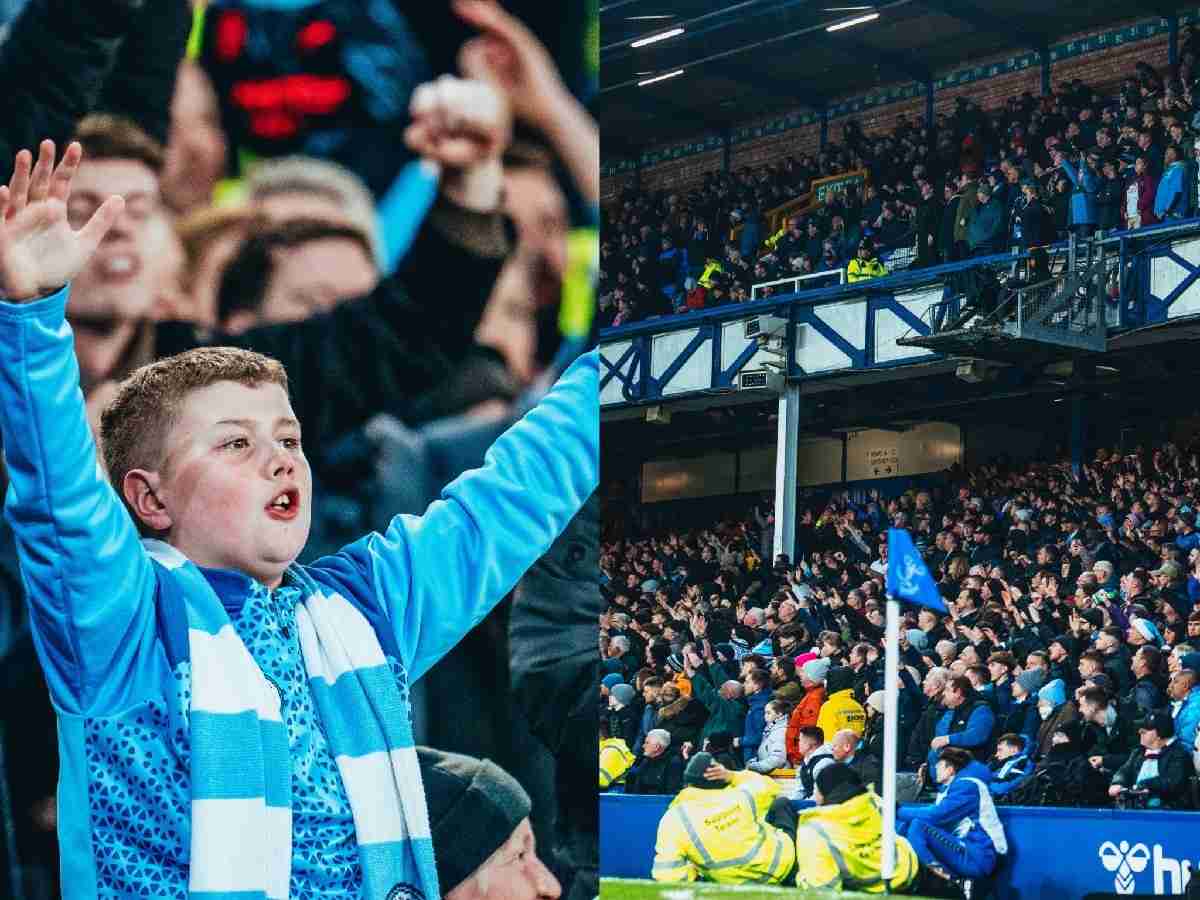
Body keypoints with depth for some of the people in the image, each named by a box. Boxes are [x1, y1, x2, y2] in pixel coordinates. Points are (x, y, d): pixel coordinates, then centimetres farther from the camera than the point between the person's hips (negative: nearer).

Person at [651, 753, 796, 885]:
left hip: (739, 884, 0)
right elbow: (769, 785, 8)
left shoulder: (673, 820, -22)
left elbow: (667, 876, -25)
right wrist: (732, 776, 2)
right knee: (782, 803, 26)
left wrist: (691, 869, -5)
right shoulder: (740, 796, -17)